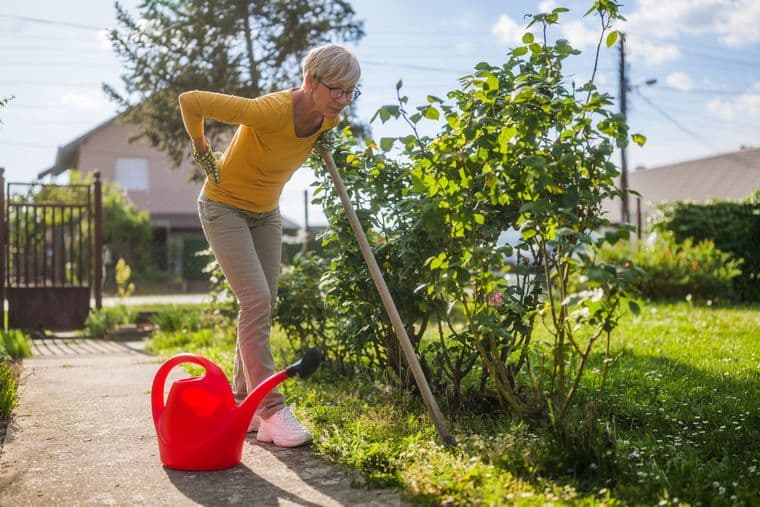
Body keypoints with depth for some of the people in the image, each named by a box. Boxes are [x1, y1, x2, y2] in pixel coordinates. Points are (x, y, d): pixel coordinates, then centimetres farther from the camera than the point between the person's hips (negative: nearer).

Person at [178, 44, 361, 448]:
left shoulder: (329, 120, -11)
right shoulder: (270, 111, -34)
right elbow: (190, 101, -27)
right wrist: (202, 150, -14)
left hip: (265, 211, 7)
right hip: (224, 206, -7)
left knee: (263, 305, 7)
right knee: (257, 300, -17)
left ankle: (243, 402, 18)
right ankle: (271, 412, -14)